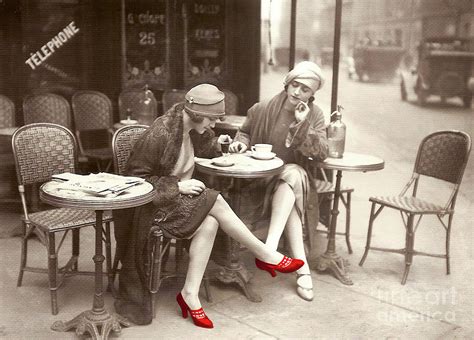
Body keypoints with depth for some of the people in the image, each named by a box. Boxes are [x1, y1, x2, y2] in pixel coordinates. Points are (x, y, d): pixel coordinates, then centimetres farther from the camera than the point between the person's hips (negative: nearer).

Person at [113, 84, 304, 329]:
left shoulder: (192, 129, 1)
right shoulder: (159, 135, -23)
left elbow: (203, 147, 24)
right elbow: (135, 177, -19)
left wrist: (219, 144, 3)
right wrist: (177, 186, -23)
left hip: (179, 197, 8)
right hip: (153, 202, -8)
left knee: (210, 222, -24)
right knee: (215, 203, -24)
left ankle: (190, 294, -19)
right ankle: (265, 255, -10)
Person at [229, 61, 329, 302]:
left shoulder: (315, 116, 1)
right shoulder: (263, 109, -4)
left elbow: (321, 153, -11)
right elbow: (245, 131, 16)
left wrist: (302, 124, -21)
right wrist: (241, 143, -7)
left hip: (296, 174, 1)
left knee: (291, 176, -36)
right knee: (291, 195, -33)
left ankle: (270, 246, -40)